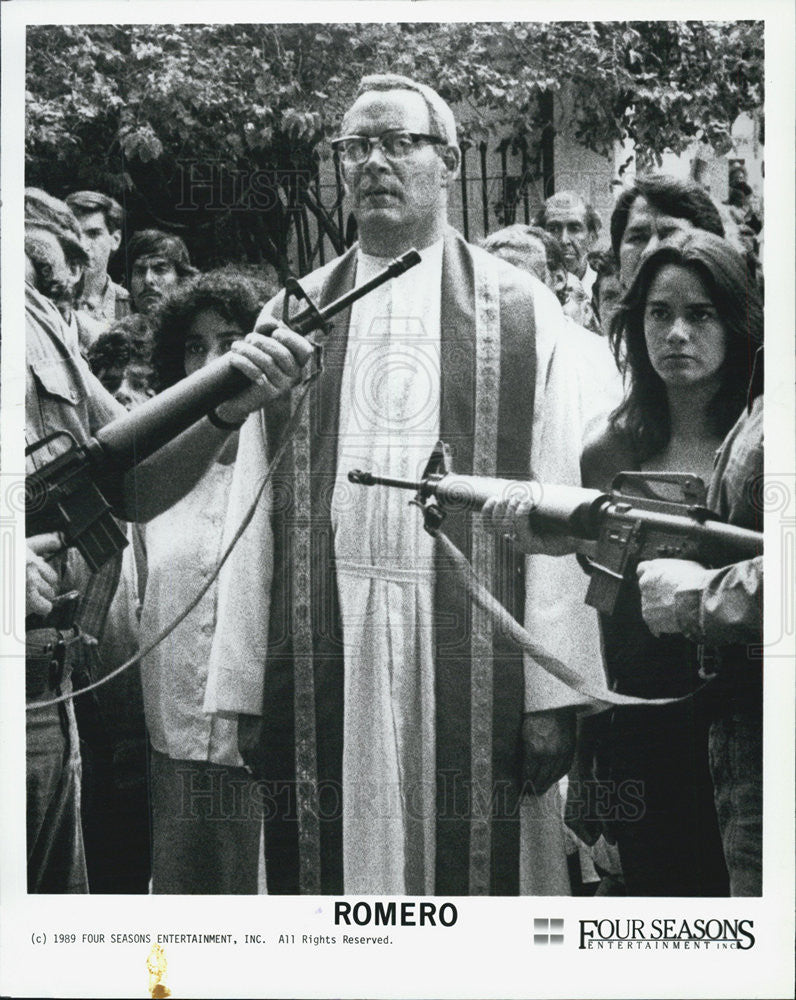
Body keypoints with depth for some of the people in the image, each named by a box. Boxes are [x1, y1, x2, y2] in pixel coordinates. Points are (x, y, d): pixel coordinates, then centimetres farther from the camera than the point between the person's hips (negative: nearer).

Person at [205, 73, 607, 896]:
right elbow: (253, 509, 7)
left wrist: (554, 689, -9)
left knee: (473, 860, 3)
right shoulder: (292, 313, 11)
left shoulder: (521, 312, 4)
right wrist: (242, 684, 2)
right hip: (321, 656, 2)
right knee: (327, 867, 7)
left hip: (472, 660, -2)